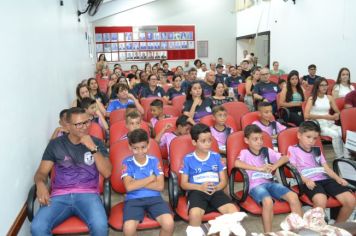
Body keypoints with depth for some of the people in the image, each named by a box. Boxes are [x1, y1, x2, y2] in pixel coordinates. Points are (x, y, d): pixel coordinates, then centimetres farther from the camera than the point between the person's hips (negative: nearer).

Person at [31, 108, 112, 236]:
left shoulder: (96, 142, 9)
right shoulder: (55, 144, 10)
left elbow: (106, 173, 0)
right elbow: (41, 172, 10)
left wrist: (93, 148, -11)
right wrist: (40, 184, -14)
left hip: (88, 195, -1)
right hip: (60, 196, 1)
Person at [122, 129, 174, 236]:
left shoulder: (154, 160, 6)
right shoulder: (127, 162, 2)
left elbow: (160, 186, -3)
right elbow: (129, 187, -11)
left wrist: (137, 183, -7)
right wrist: (151, 178, -5)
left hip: (154, 198, 1)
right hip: (133, 199, -1)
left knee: (169, 223, -25)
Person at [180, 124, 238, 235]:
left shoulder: (216, 156, 12)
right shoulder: (188, 159, 4)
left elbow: (224, 180, 11)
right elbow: (183, 184, 3)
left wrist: (216, 188, -12)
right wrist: (201, 187, -13)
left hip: (216, 191, 3)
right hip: (197, 191, -2)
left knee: (233, 211, -24)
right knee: (194, 213, -34)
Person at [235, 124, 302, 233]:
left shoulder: (266, 151, 15)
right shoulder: (245, 152, 0)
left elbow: (285, 158, 12)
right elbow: (237, 163, -21)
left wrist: (273, 167, -8)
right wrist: (259, 168, -20)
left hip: (270, 183, 5)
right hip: (255, 185, -5)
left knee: (293, 196, -18)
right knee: (268, 201, -35)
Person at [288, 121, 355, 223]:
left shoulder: (317, 150, 25)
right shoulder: (293, 149, 7)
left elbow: (326, 168, 21)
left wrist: (338, 178, 2)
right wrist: (306, 180, -18)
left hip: (325, 179, 6)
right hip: (310, 182, -6)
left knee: (351, 201, -13)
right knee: (321, 201, -38)